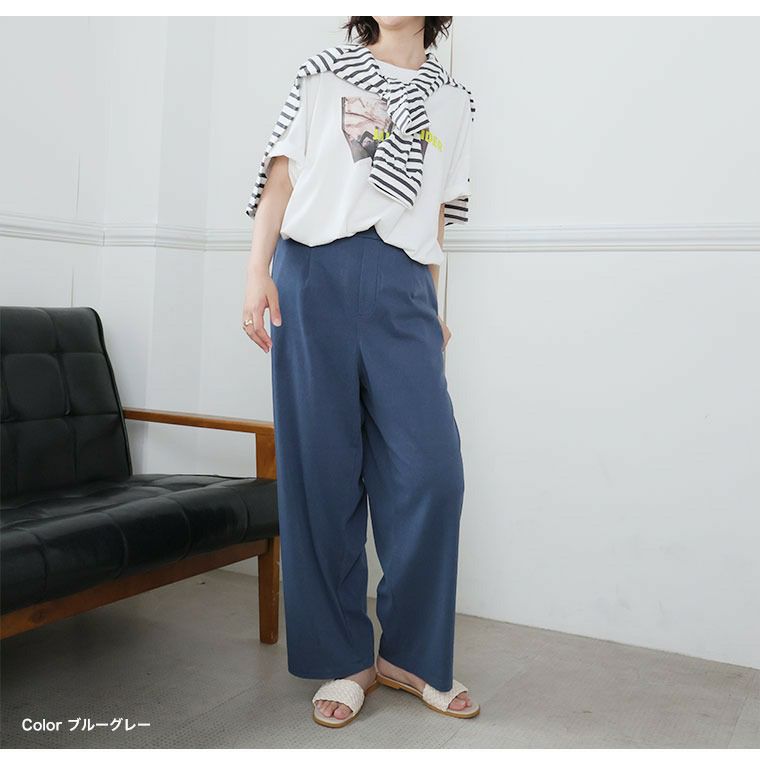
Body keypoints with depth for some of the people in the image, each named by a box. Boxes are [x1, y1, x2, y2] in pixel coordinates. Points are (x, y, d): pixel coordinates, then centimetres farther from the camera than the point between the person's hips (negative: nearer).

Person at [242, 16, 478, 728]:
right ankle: (344, 661, 12)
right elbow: (282, 173, 6)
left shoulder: (453, 100, 21)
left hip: (402, 287, 2)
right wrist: (258, 270, -5)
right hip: (316, 274, -2)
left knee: (432, 469, -8)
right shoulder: (323, 72, 14)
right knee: (323, 474, -2)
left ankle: (410, 653, 11)